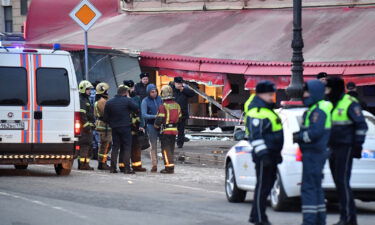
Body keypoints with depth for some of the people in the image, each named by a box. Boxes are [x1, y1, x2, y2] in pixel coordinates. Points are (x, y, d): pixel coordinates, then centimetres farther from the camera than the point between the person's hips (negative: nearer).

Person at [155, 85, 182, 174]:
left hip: (165, 130, -6)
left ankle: (169, 167, -6)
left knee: (166, 149, -1)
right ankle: (171, 167, 18)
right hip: (174, 130, 6)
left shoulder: (163, 106, -15)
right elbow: (179, 117, 13)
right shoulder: (177, 105, 7)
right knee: (171, 149, 15)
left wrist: (156, 125, 3)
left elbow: (159, 119, -16)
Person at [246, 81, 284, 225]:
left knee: (268, 183, 14)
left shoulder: (268, 110, 19)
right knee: (262, 185, -7)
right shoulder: (256, 112, -15)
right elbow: (256, 136, -22)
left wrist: (277, 153, 29)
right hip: (263, 155, -11)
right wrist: (262, 153, -28)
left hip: (271, 155, 11)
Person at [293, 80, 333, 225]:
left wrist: (299, 137, -13)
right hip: (316, 153, 11)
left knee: (308, 187, -11)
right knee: (316, 187, 15)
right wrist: (300, 135, 8)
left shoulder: (319, 110, -15)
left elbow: (315, 132, -25)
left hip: (313, 153, -11)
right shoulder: (314, 109, 18)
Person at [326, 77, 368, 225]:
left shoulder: (350, 104, -11)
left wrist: (357, 146, -17)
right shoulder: (331, 104, 15)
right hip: (333, 148, 9)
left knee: (342, 181, -12)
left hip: (345, 148, -9)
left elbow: (361, 125, -14)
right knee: (339, 182, 8)